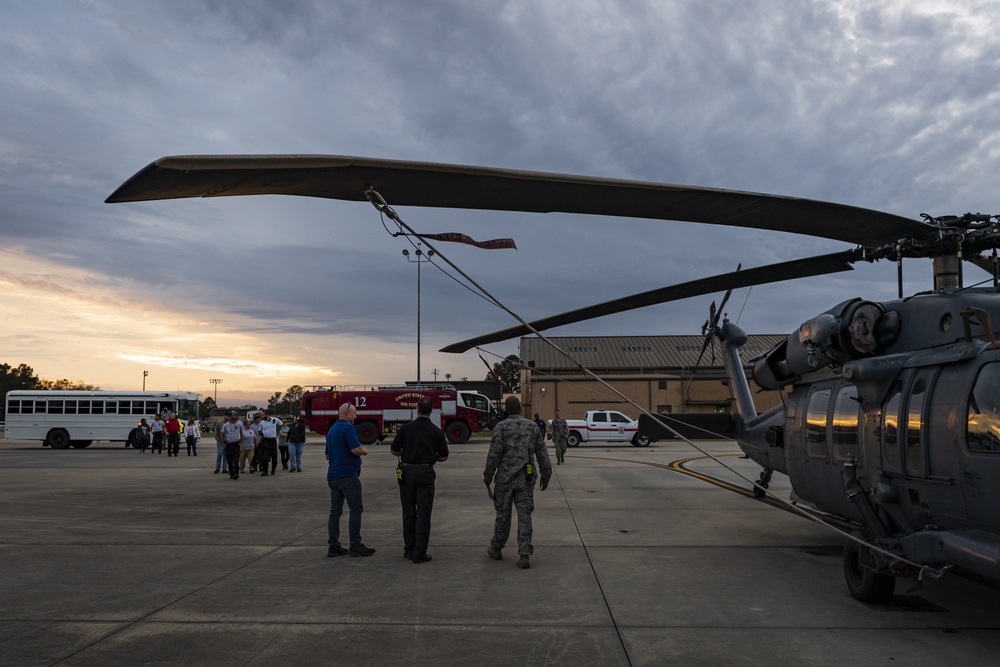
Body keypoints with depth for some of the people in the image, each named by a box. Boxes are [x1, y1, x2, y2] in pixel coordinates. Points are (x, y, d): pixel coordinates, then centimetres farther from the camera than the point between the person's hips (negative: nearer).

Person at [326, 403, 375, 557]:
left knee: (335, 510, 8)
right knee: (356, 509, -4)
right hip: (348, 474, -9)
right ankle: (355, 546, -4)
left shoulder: (331, 430, 18)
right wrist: (364, 450, -2)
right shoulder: (348, 427, -11)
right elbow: (356, 449, -21)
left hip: (332, 475, 9)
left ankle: (333, 546, 8)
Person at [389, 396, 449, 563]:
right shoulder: (437, 431, -1)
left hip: (407, 471, 1)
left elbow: (393, 451, 3)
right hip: (426, 473, -1)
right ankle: (419, 553, -3)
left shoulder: (406, 428, -2)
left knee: (409, 512, 12)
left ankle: (409, 550, 19)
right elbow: (443, 457, 5)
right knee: (423, 513, 0)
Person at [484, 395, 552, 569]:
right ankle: (524, 556, -5)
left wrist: (488, 475, 0)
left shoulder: (501, 427, -7)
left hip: (505, 477, -2)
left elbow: (494, 454, -11)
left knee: (503, 514, 12)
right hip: (526, 478, 2)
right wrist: (545, 475, 14)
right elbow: (542, 454, 5)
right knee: (524, 516, 2)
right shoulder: (532, 427, 4)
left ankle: (496, 549, 29)